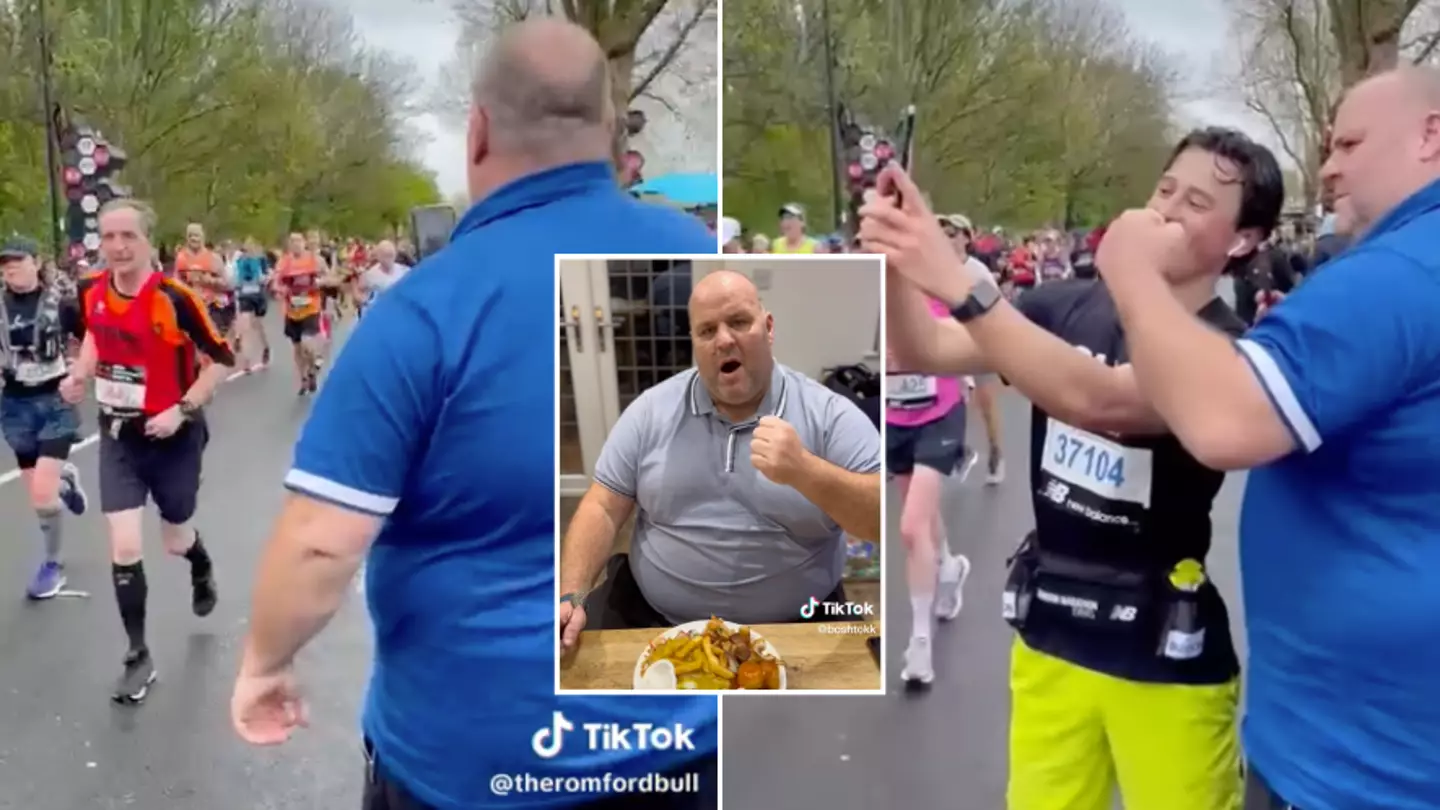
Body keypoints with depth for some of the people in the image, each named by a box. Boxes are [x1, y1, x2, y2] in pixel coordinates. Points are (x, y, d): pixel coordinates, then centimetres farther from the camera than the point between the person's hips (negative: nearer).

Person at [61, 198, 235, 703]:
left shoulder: (174, 298, -22)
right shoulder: (91, 292, -6)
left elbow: (222, 359, -14)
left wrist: (183, 409, -22)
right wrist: (79, 375, 1)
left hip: (172, 436, -3)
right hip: (119, 436, 3)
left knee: (174, 539, 17)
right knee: (124, 548, -5)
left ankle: (202, 571, 56)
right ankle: (139, 658, 10)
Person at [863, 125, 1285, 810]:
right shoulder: (1069, 306, -1)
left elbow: (1096, 400, -34)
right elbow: (927, 352, -5)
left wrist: (955, 281, -41)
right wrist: (893, 265, -25)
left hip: (1160, 651, -4)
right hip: (1050, 631, 4)